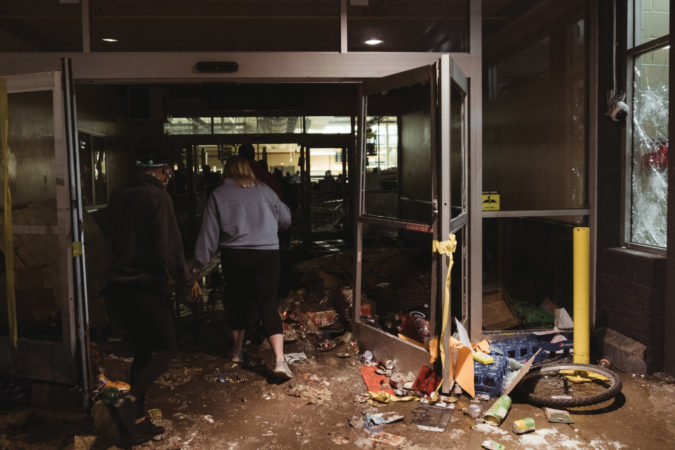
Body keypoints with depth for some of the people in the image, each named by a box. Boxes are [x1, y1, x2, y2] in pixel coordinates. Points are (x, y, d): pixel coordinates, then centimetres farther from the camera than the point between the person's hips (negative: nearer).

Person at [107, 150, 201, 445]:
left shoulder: (118, 197, 11)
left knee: (142, 351, 14)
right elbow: (168, 247, -17)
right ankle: (128, 402, -13)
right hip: (144, 285, -8)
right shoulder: (157, 197, -12)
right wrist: (187, 280, -5)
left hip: (118, 284, 8)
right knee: (166, 347, 4)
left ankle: (137, 422, 18)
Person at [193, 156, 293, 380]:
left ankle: (237, 351, 34)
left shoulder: (219, 194, 2)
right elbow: (286, 218, 14)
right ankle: (279, 360, -13)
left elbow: (209, 231, 1)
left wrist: (200, 260, 6)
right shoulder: (264, 190, 5)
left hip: (234, 256, 1)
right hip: (267, 254, 0)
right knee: (268, 305, -2)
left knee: (240, 302, 18)